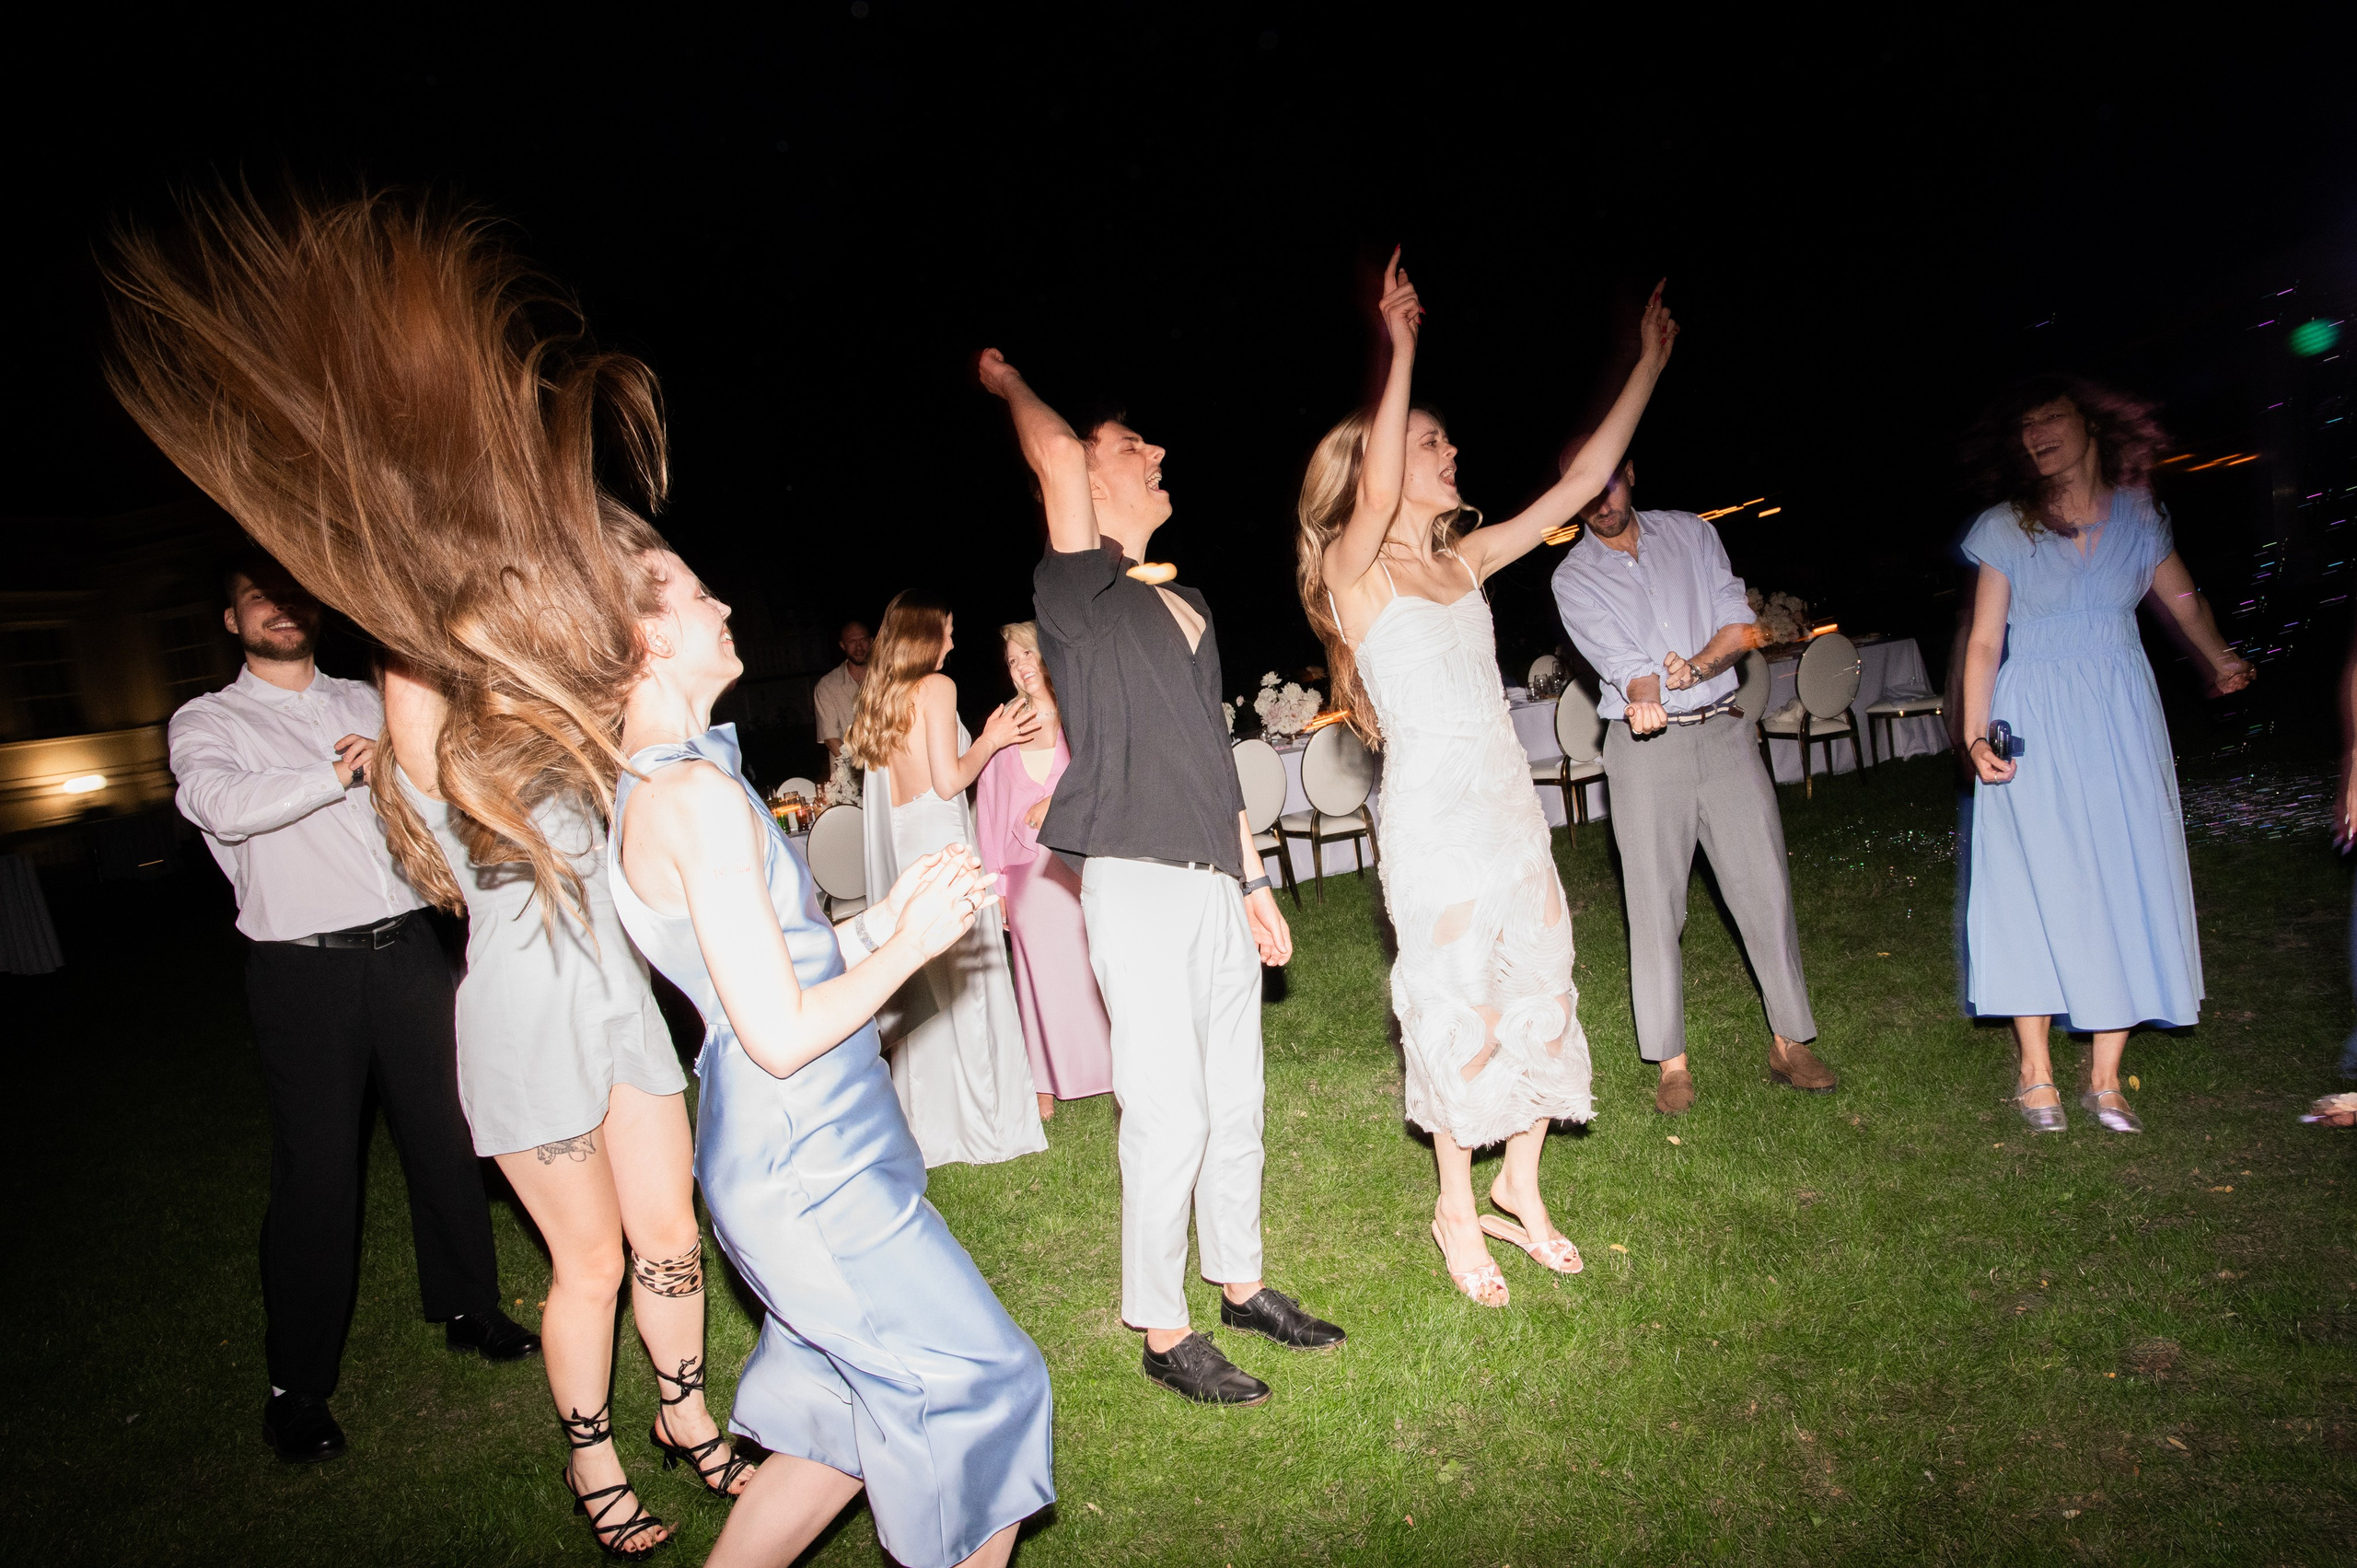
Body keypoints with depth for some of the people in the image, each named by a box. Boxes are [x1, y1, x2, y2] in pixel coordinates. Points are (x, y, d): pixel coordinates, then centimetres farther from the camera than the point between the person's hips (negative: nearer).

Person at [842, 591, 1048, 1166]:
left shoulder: (879, 697, 15)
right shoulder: (937, 687, -7)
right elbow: (949, 780, -13)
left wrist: (985, 740, 24)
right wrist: (990, 741, 2)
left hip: (898, 849, 8)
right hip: (941, 844, -7)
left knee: (919, 987, 12)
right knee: (964, 981, 0)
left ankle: (930, 1124, 20)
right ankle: (987, 1123, 9)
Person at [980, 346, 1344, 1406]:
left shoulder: (1189, 606, 19)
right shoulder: (1077, 591, -3)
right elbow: (1056, 458, -19)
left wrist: (1254, 879, 20)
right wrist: (1005, 381, 1)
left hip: (1215, 883, 8)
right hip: (1138, 885, -7)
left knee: (1236, 1100, 15)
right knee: (1169, 1115, -3)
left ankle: (1241, 1283, 33)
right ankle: (1161, 1331, 15)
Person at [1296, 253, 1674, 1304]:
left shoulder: (1465, 560, 12)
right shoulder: (1355, 570, -7)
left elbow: (1581, 482, 15)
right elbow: (1374, 491, -29)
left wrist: (1648, 364, 14)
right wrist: (1401, 348, -26)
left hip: (1510, 800, 7)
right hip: (1433, 812, -7)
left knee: (1542, 996, 11)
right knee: (1462, 1011, 1)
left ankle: (1520, 1192, 29)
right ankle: (1457, 1212, 21)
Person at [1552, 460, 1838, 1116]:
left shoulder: (1691, 532, 9)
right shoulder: (1573, 577, 0)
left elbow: (1739, 624, 3)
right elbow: (1621, 661, -12)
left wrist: (1697, 667, -16)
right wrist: (1645, 697, -33)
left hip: (1724, 730, 3)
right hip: (1645, 743, -2)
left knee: (1766, 887, 3)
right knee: (1655, 905, -1)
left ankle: (1790, 1043, 17)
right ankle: (1672, 1061, 9)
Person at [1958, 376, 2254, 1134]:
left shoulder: (2138, 514, 7)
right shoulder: (2005, 528, 1)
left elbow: (2182, 598, 15)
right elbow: (1984, 641, -2)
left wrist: (2219, 660, -6)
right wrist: (1976, 735, -13)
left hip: (2123, 721, 2)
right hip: (2036, 725, -2)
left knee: (2127, 884, 1)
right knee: (2037, 886, -2)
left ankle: (2106, 1077, 10)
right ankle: (2036, 1074, 8)